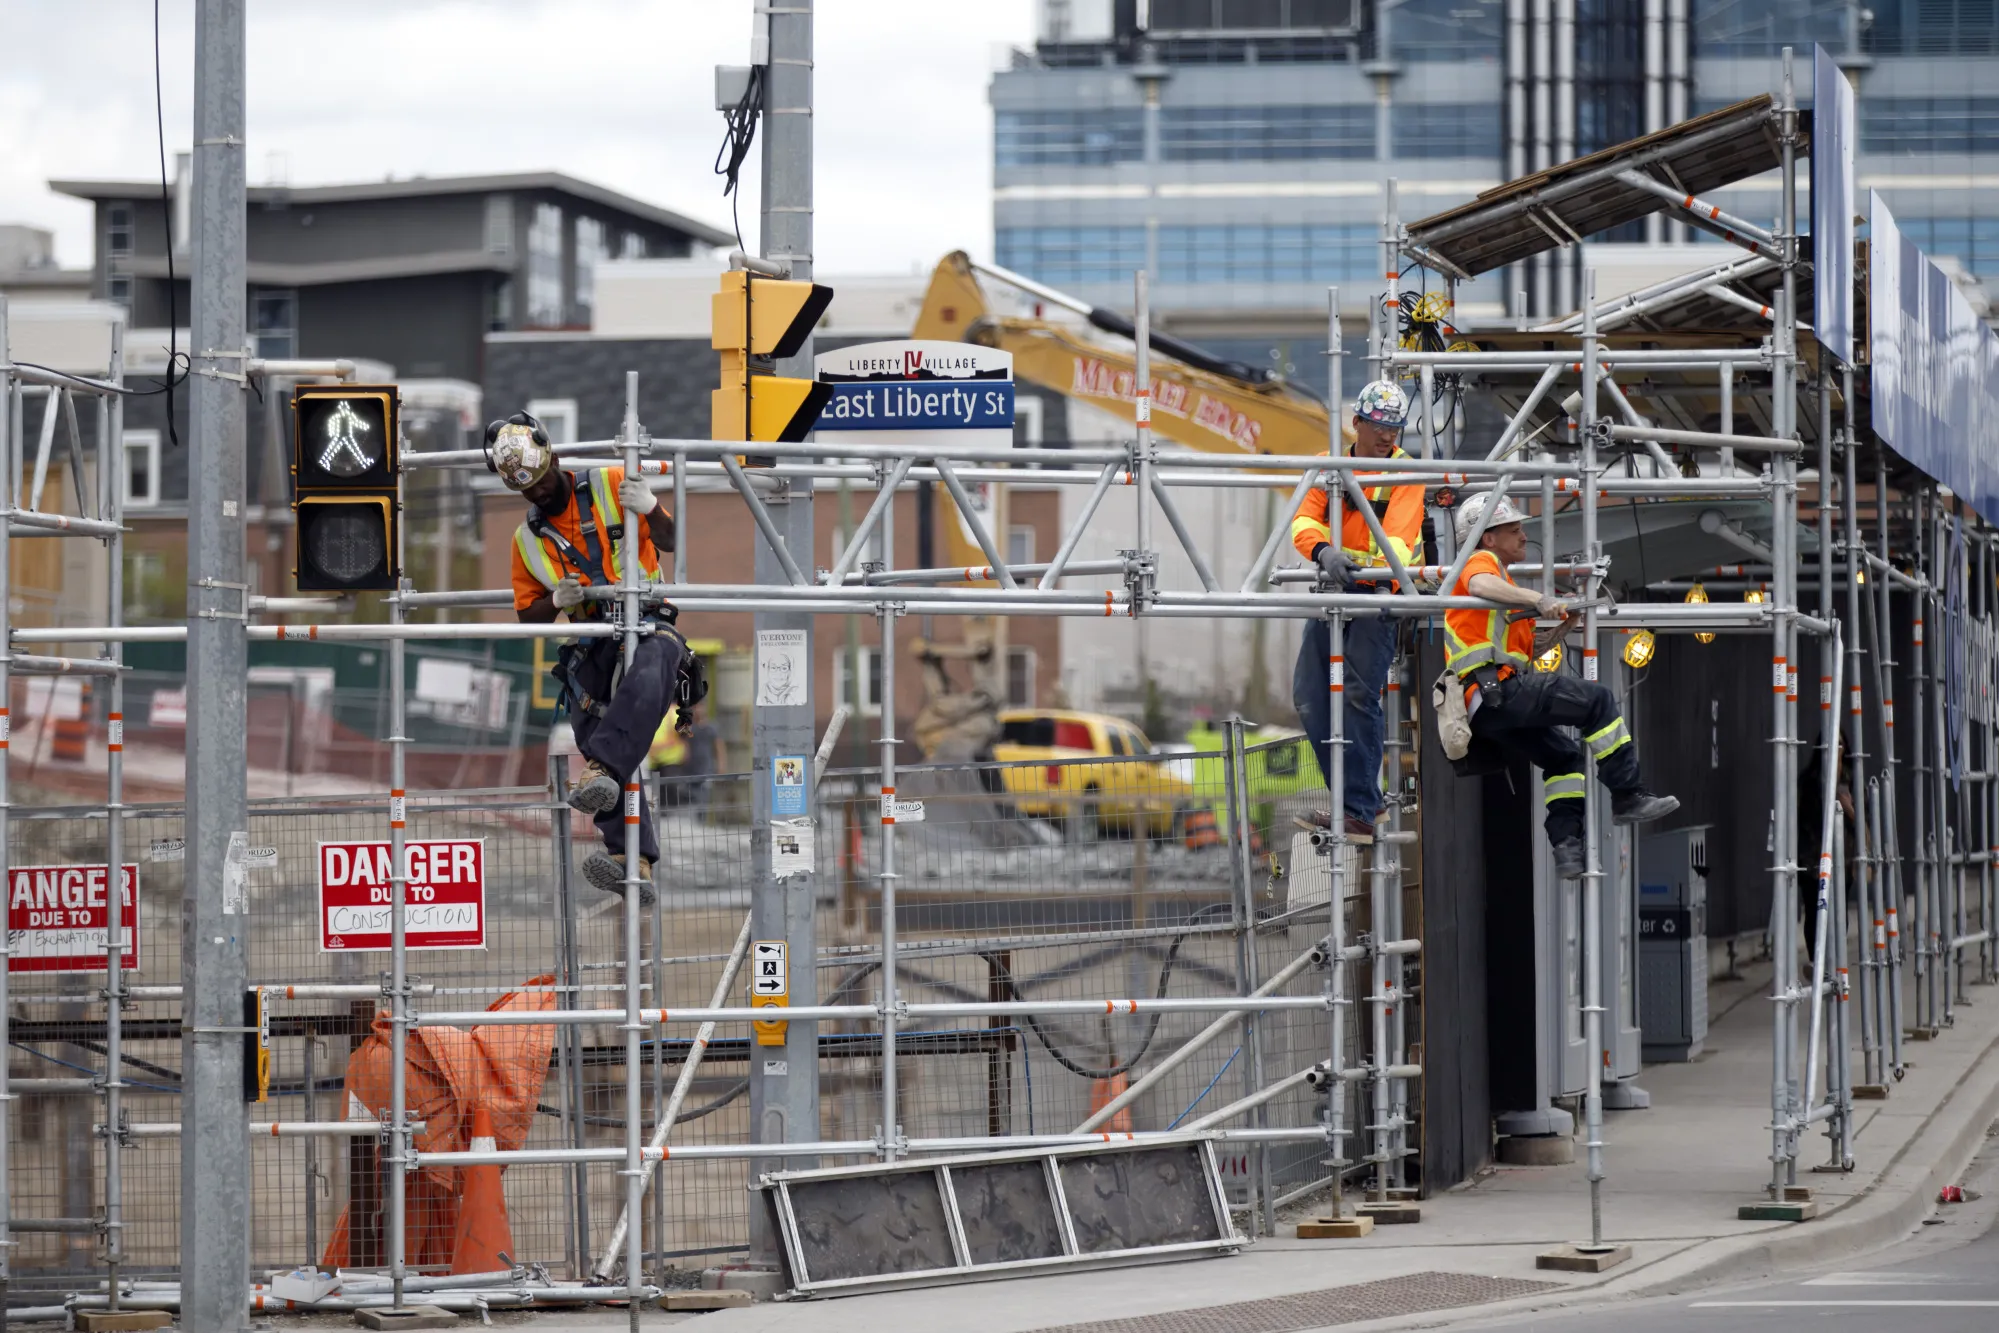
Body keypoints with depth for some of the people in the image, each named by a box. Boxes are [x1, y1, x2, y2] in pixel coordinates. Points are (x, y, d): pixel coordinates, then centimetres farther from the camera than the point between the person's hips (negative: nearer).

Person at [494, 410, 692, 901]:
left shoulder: (611, 487, 4)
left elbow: (670, 542, -1)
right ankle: (636, 863, -33)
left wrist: (651, 509, -23)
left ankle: (600, 771, -58)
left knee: (647, 673, -40)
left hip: (648, 625, -3)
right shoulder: (527, 540, 17)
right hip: (590, 649, 4)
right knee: (593, 732, -21)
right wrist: (556, 602, -3)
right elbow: (529, 615, 21)